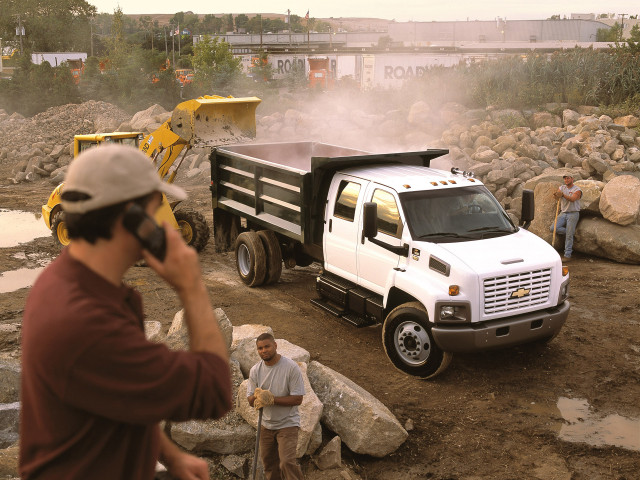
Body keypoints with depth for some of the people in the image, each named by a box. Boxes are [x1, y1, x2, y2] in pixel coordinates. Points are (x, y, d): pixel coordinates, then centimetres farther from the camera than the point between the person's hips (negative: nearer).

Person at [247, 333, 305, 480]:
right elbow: (250, 400, 3)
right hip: (267, 424, 5)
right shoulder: (255, 370, -1)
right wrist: (257, 397, -22)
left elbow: (297, 399, -17)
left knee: (287, 462, -18)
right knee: (268, 463, 15)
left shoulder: (291, 367, -16)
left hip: (287, 424, -5)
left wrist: (271, 399, -26)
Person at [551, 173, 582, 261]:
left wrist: (563, 195, -39)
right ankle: (572, 232, 8)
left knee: (569, 235, -8)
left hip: (573, 214, -5)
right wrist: (556, 195, -33)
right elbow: (556, 196, -8)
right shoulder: (562, 188, 10)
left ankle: (567, 255, -2)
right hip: (563, 213, 5)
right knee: (553, 228, -11)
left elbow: (572, 199, -24)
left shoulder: (577, 190, -6)